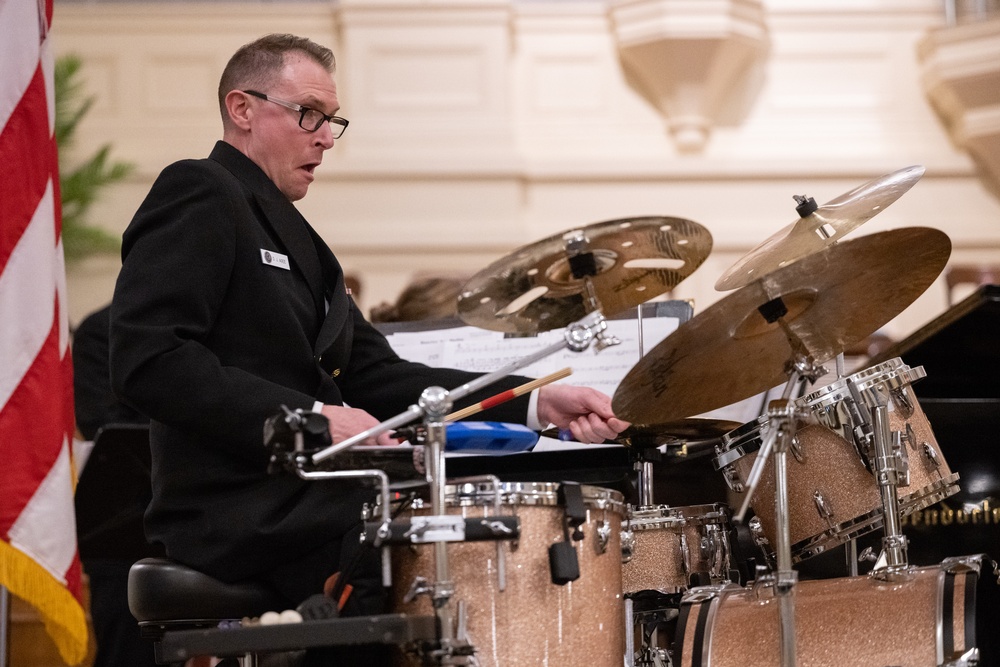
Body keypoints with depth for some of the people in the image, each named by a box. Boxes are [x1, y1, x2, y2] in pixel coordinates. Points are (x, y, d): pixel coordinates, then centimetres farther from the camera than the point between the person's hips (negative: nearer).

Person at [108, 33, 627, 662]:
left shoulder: (294, 234, 23)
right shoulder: (199, 195, -5)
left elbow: (376, 374, 14)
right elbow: (148, 358, -19)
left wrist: (535, 403, 1)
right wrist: (310, 417, -23)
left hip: (308, 503, 9)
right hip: (242, 520, -9)